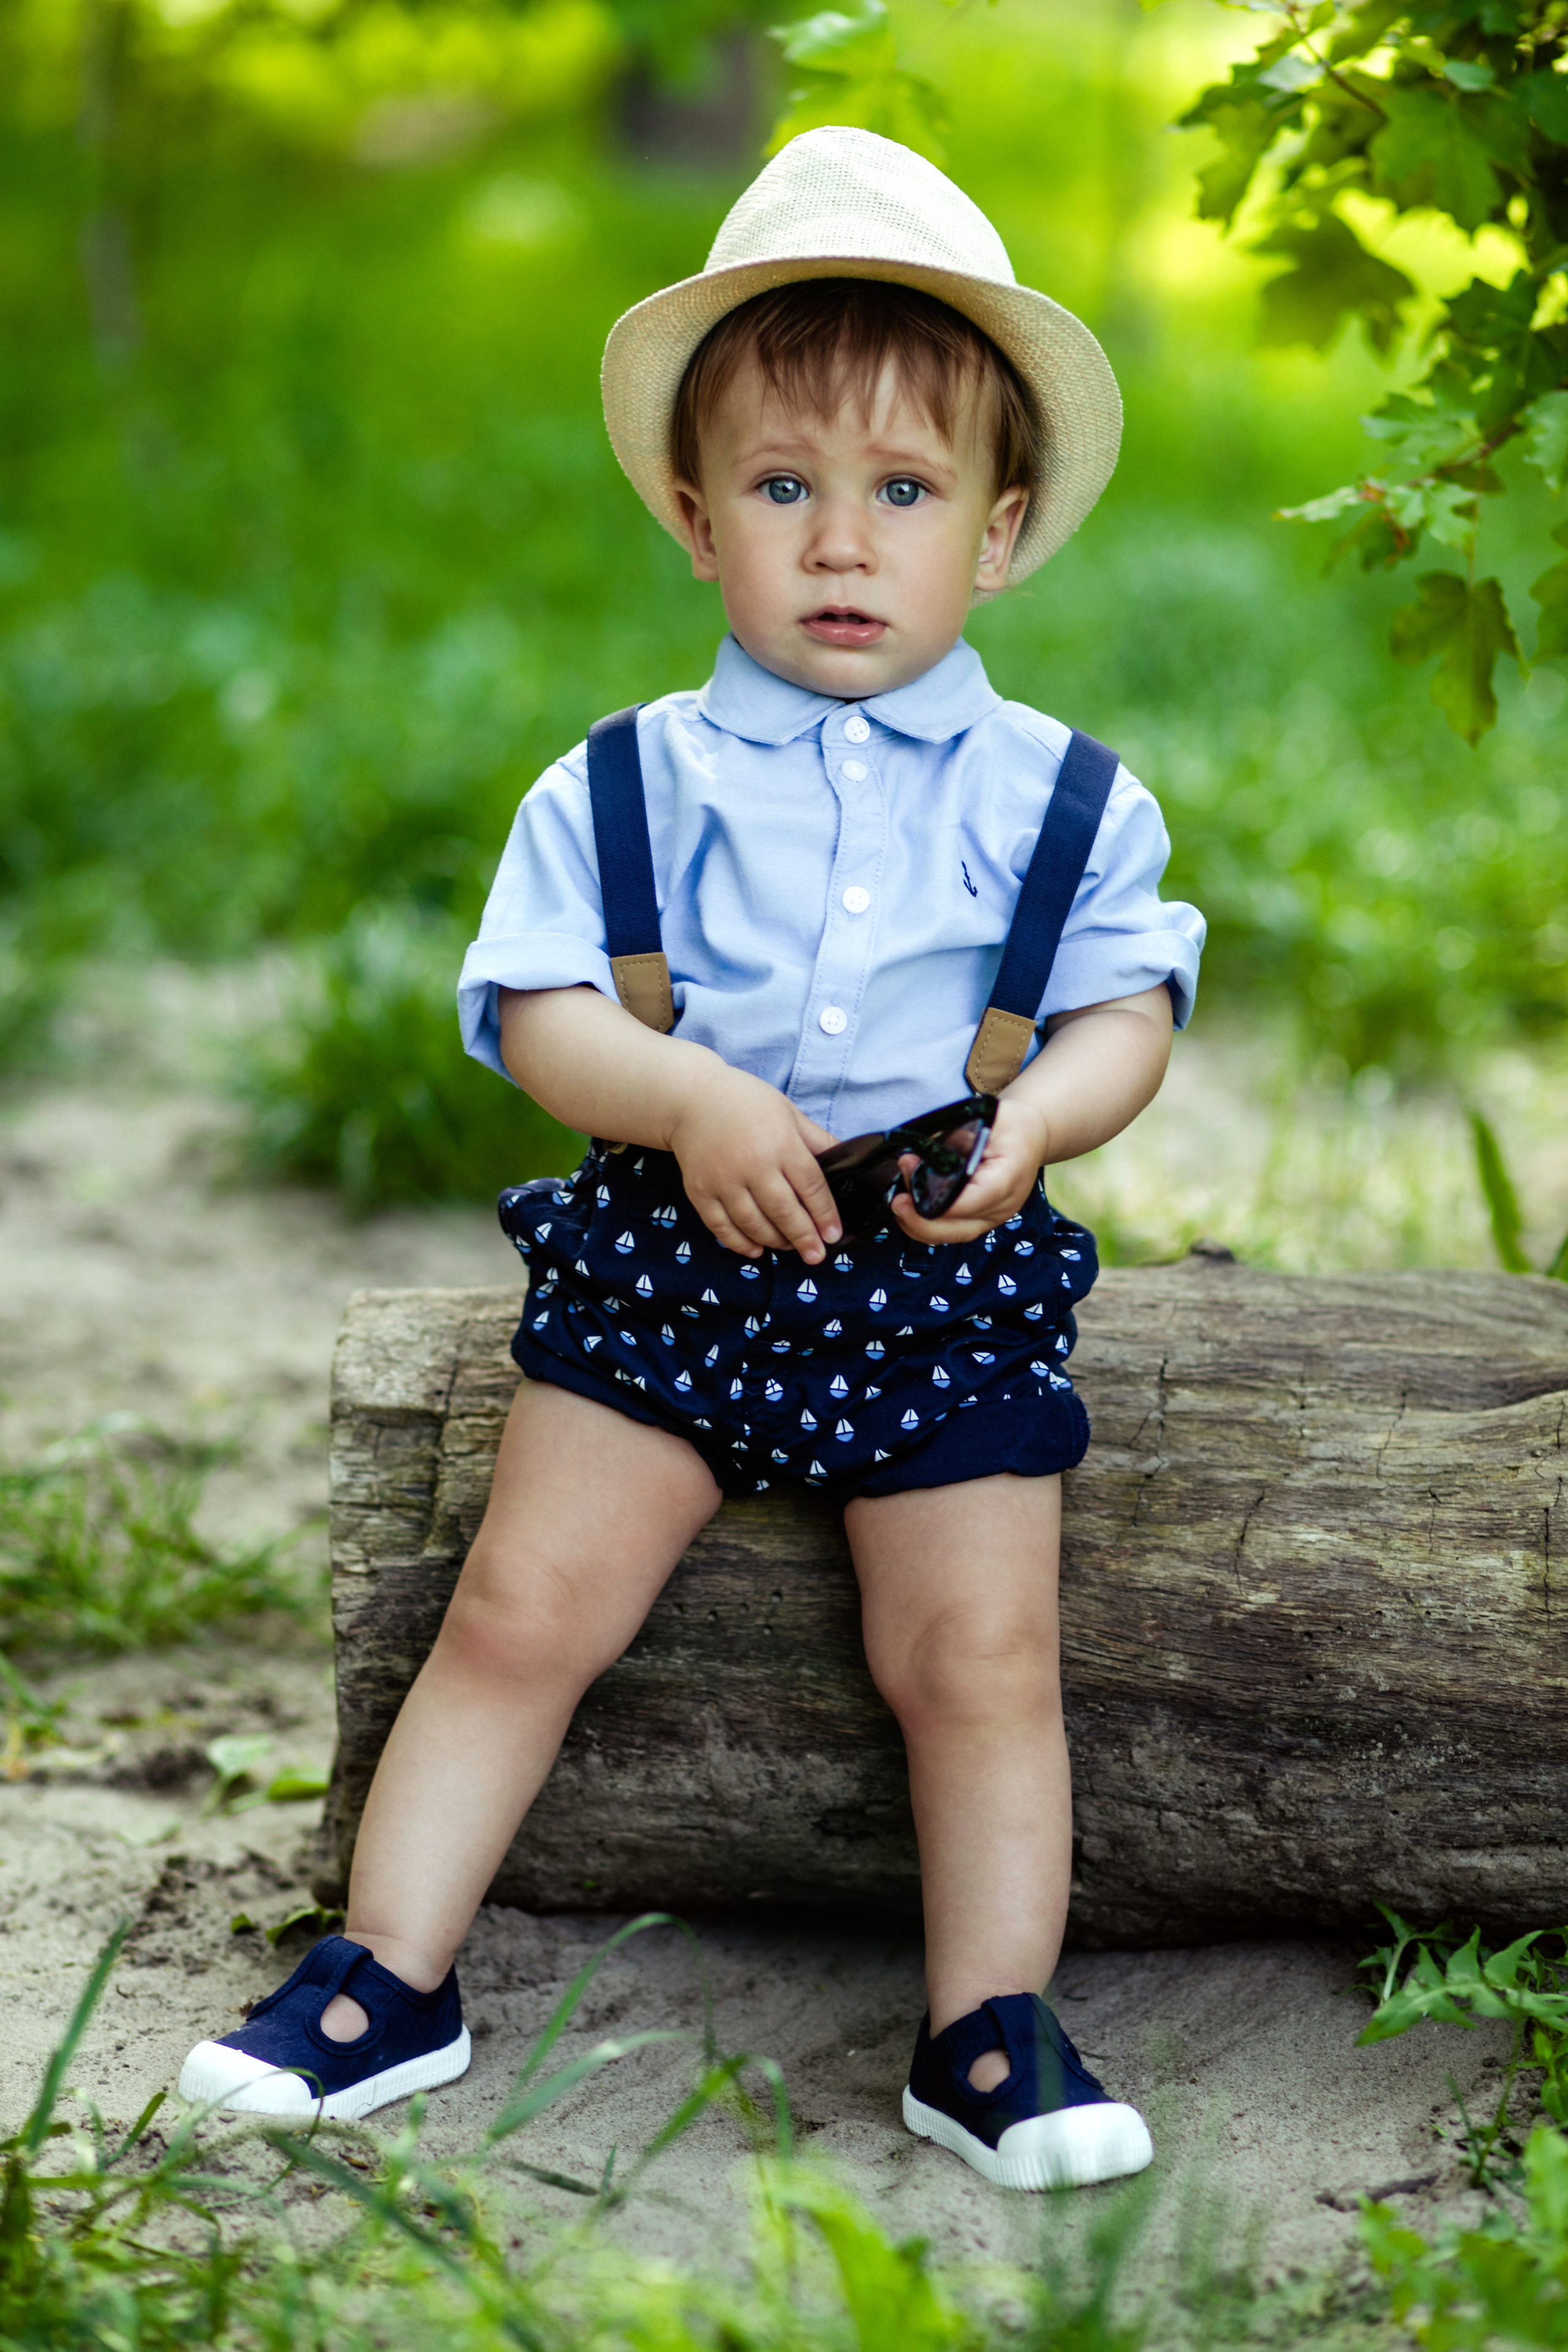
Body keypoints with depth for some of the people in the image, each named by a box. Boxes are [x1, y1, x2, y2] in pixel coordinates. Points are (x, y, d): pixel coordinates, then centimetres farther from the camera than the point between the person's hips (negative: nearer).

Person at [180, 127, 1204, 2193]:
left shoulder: (1060, 797, 2)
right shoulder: (628, 785, 1)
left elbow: (1129, 1012, 3)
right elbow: (539, 1011, -4)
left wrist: (1038, 1119, -18)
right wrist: (690, 1103, -22)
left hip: (943, 1276, 0)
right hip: (665, 1258, 0)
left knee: (979, 1657, -5)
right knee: (522, 1611, -2)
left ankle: (994, 2027, 7)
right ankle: (389, 1974, 9)